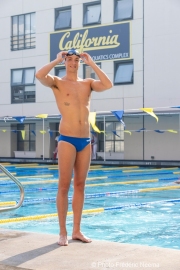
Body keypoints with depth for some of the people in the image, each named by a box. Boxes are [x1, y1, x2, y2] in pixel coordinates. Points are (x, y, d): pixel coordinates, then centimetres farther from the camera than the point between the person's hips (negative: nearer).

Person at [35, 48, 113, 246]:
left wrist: (91, 63, 0)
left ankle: (76, 230, 14)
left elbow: (107, 85, -5)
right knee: (64, 185, -3)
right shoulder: (58, 83, 3)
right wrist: (57, 60, -5)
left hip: (85, 140, 4)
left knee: (80, 185, 7)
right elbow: (39, 76, -18)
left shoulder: (87, 83, 13)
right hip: (67, 140, -4)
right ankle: (63, 232, 3)